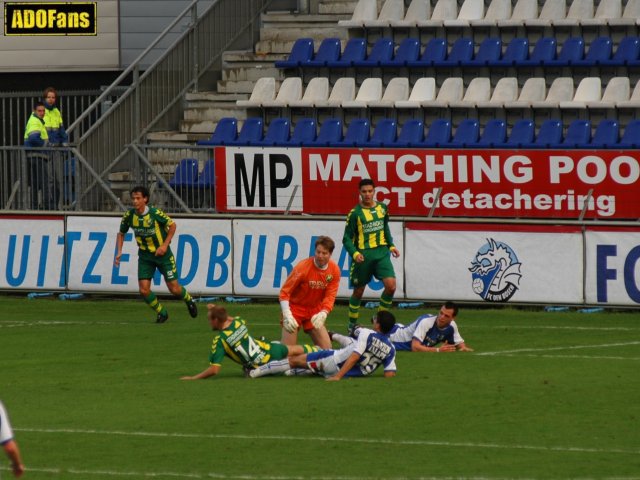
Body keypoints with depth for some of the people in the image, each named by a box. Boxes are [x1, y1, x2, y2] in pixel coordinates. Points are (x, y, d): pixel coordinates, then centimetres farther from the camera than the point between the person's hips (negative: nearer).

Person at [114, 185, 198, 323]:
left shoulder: (155, 213, -21)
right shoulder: (129, 215, -10)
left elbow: (172, 225, -7)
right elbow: (121, 233, 7)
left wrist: (165, 245, -14)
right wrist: (119, 252, -5)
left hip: (162, 254, -3)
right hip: (145, 256, 3)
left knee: (174, 288, 2)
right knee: (144, 290, -9)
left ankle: (188, 300, 36)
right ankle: (162, 313, 15)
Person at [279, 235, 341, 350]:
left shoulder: (334, 270, -9)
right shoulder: (302, 267, -21)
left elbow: (330, 296, -10)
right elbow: (284, 292, -19)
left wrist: (322, 314, -28)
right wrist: (287, 315, -31)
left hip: (315, 310, 4)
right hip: (295, 307, -4)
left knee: (326, 348, -2)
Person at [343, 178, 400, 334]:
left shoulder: (382, 208, 7)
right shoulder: (355, 213, -7)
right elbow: (347, 238, -5)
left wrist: (391, 246, 15)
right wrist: (354, 253, -20)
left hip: (381, 252, 3)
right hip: (363, 255, -3)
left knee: (391, 285, -13)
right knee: (359, 291, 7)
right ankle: (352, 325, 24)